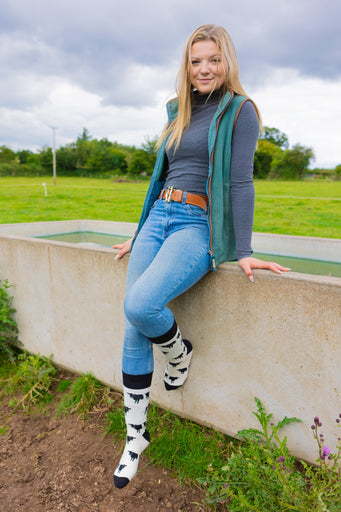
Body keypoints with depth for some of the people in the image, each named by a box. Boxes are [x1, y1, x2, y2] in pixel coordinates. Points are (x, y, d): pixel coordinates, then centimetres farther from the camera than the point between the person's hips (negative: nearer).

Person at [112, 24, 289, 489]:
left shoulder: (239, 110, 2)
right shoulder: (180, 113, 20)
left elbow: (240, 182, -8)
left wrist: (242, 251, -14)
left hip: (198, 227, -6)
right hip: (159, 219, 6)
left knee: (140, 305, -29)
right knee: (134, 333, -3)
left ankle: (180, 352, 7)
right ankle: (136, 436, 15)